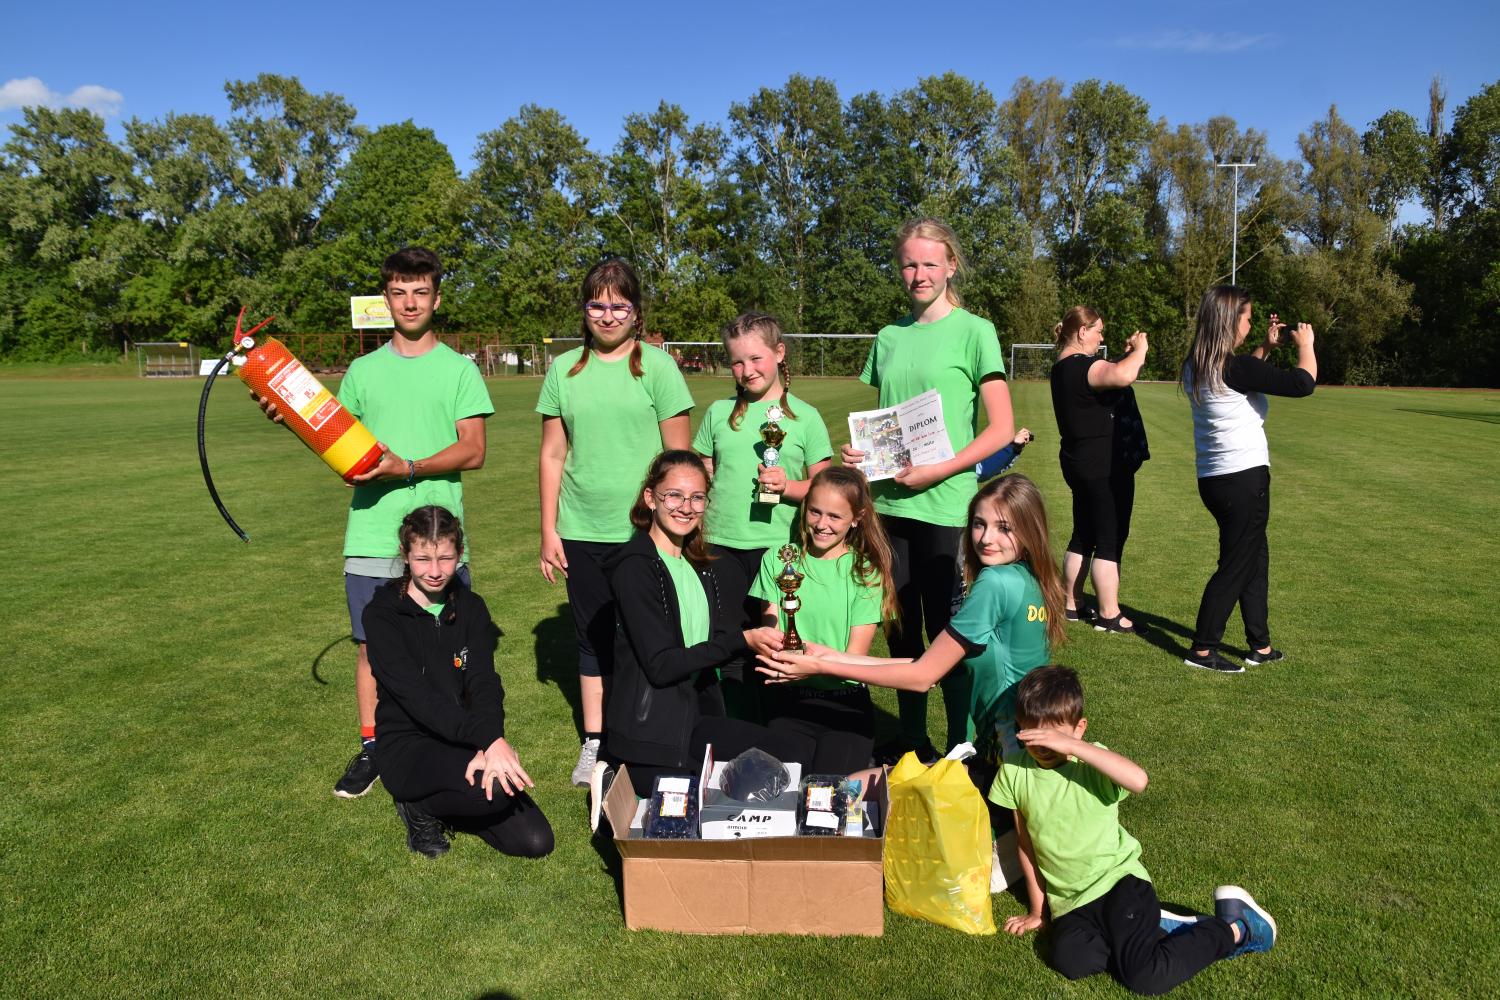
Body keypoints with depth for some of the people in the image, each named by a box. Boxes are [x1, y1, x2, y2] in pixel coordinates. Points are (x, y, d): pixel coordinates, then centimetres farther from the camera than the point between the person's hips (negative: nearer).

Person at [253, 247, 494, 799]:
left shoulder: (459, 369, 3)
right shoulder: (362, 370, 13)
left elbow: (473, 450, -6)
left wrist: (409, 468, -18)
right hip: (371, 532, 3)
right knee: (370, 644, 8)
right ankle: (370, 749, 22)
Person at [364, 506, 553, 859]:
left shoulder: (471, 607, 4)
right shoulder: (382, 615, -11)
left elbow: (485, 684, -9)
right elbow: (417, 697, -23)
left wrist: (488, 744, -30)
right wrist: (488, 738, -37)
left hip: (462, 743, 5)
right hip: (407, 746, -5)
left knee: (535, 841, -7)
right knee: (496, 788, -33)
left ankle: (445, 802, 14)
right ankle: (419, 807, -2)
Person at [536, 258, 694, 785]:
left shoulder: (656, 365, -3)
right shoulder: (564, 369, 6)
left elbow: (679, 456, -2)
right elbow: (552, 455, 8)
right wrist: (548, 530, 5)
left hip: (642, 531, -3)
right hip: (581, 533, 3)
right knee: (592, 638, 13)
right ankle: (594, 742, 27)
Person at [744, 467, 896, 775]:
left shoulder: (866, 571, 1)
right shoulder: (778, 560, 5)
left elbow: (855, 658, -5)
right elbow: (770, 633, -1)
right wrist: (762, 639, -27)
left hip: (845, 705, -1)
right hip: (788, 702, 1)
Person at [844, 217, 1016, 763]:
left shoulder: (974, 332, -3)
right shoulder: (888, 338, 12)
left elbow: (1001, 429, -8)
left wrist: (938, 471, -16)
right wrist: (859, 452, -1)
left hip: (944, 507, -5)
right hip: (889, 502, 5)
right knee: (902, 631, 12)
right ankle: (911, 741, 27)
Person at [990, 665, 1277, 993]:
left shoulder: (1092, 760, -12)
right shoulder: (1014, 771, -3)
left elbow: (1138, 780, -35)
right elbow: (1026, 844, 7)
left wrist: (1074, 746, -38)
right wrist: (1037, 910, 14)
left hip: (1118, 881, -3)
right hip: (1070, 904, 4)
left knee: (1145, 977, -21)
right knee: (1068, 959, -26)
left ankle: (1234, 929, 6)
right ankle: (1148, 928, 1)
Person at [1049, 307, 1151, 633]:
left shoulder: (1064, 368, 12)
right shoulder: (1083, 365, -19)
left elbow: (1109, 375, 25)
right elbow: (1123, 376, -37)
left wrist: (1128, 354, 10)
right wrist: (1139, 350, -19)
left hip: (1081, 463, 10)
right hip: (1105, 465, -10)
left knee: (1083, 537, 17)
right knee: (1110, 540, -2)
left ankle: (1072, 605, 24)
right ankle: (1109, 615, 4)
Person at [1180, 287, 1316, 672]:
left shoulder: (1196, 367, 6)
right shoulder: (1233, 367, -21)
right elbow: (1303, 383, -18)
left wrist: (1266, 347, 20)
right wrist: (1305, 344, -1)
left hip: (1214, 479, 9)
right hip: (1244, 478, -9)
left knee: (1256, 558, 19)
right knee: (1235, 566, 3)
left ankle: (1260, 646, 28)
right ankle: (1202, 650, 11)